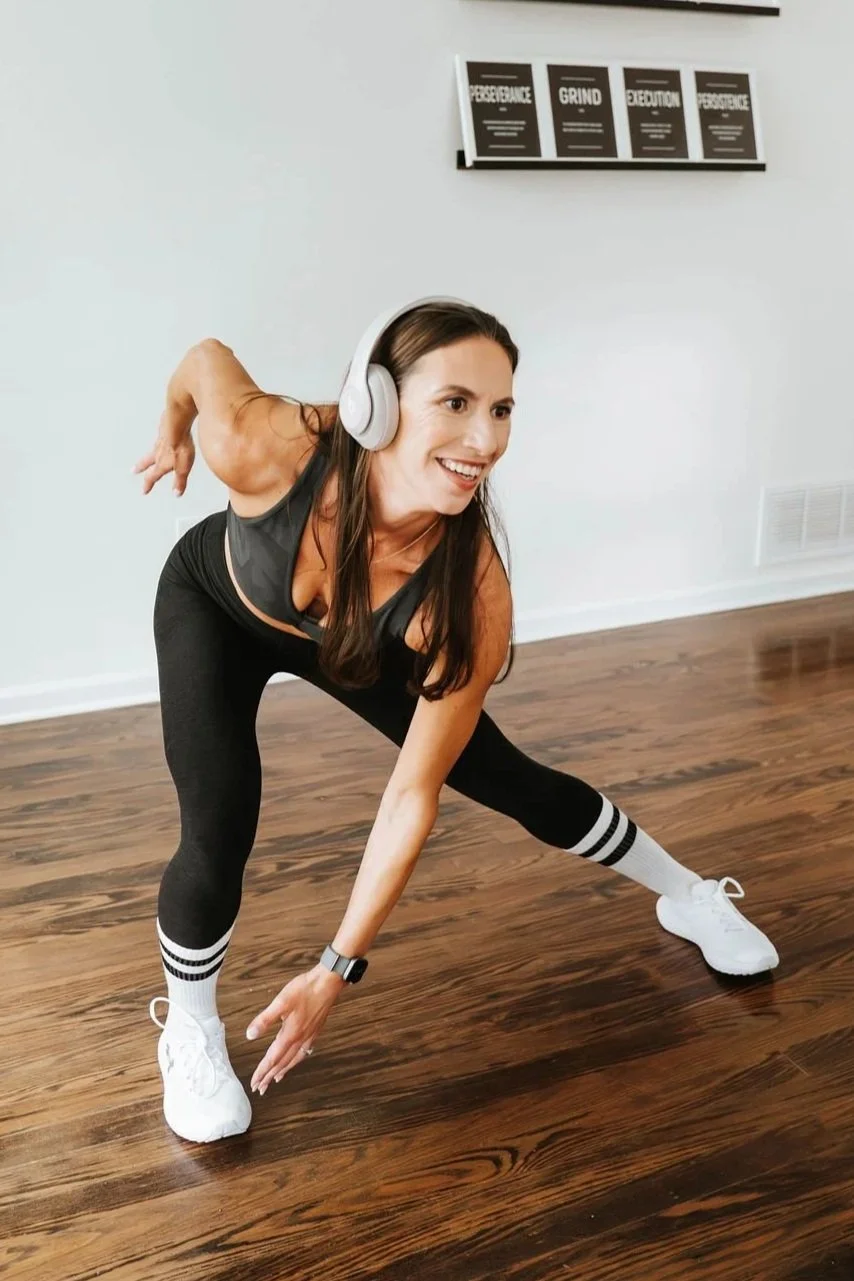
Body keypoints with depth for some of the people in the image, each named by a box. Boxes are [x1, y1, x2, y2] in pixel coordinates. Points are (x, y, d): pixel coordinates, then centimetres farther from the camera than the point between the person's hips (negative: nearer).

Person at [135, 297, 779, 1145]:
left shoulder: (472, 597, -39)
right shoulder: (263, 446, -43)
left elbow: (413, 794, -28)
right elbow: (207, 357, -17)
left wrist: (338, 968, -24)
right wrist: (173, 436, 5)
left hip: (357, 642, 1)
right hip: (211, 604, 0)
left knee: (509, 780, 6)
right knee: (220, 833, -20)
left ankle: (688, 897, 32)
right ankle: (188, 1033, 13)